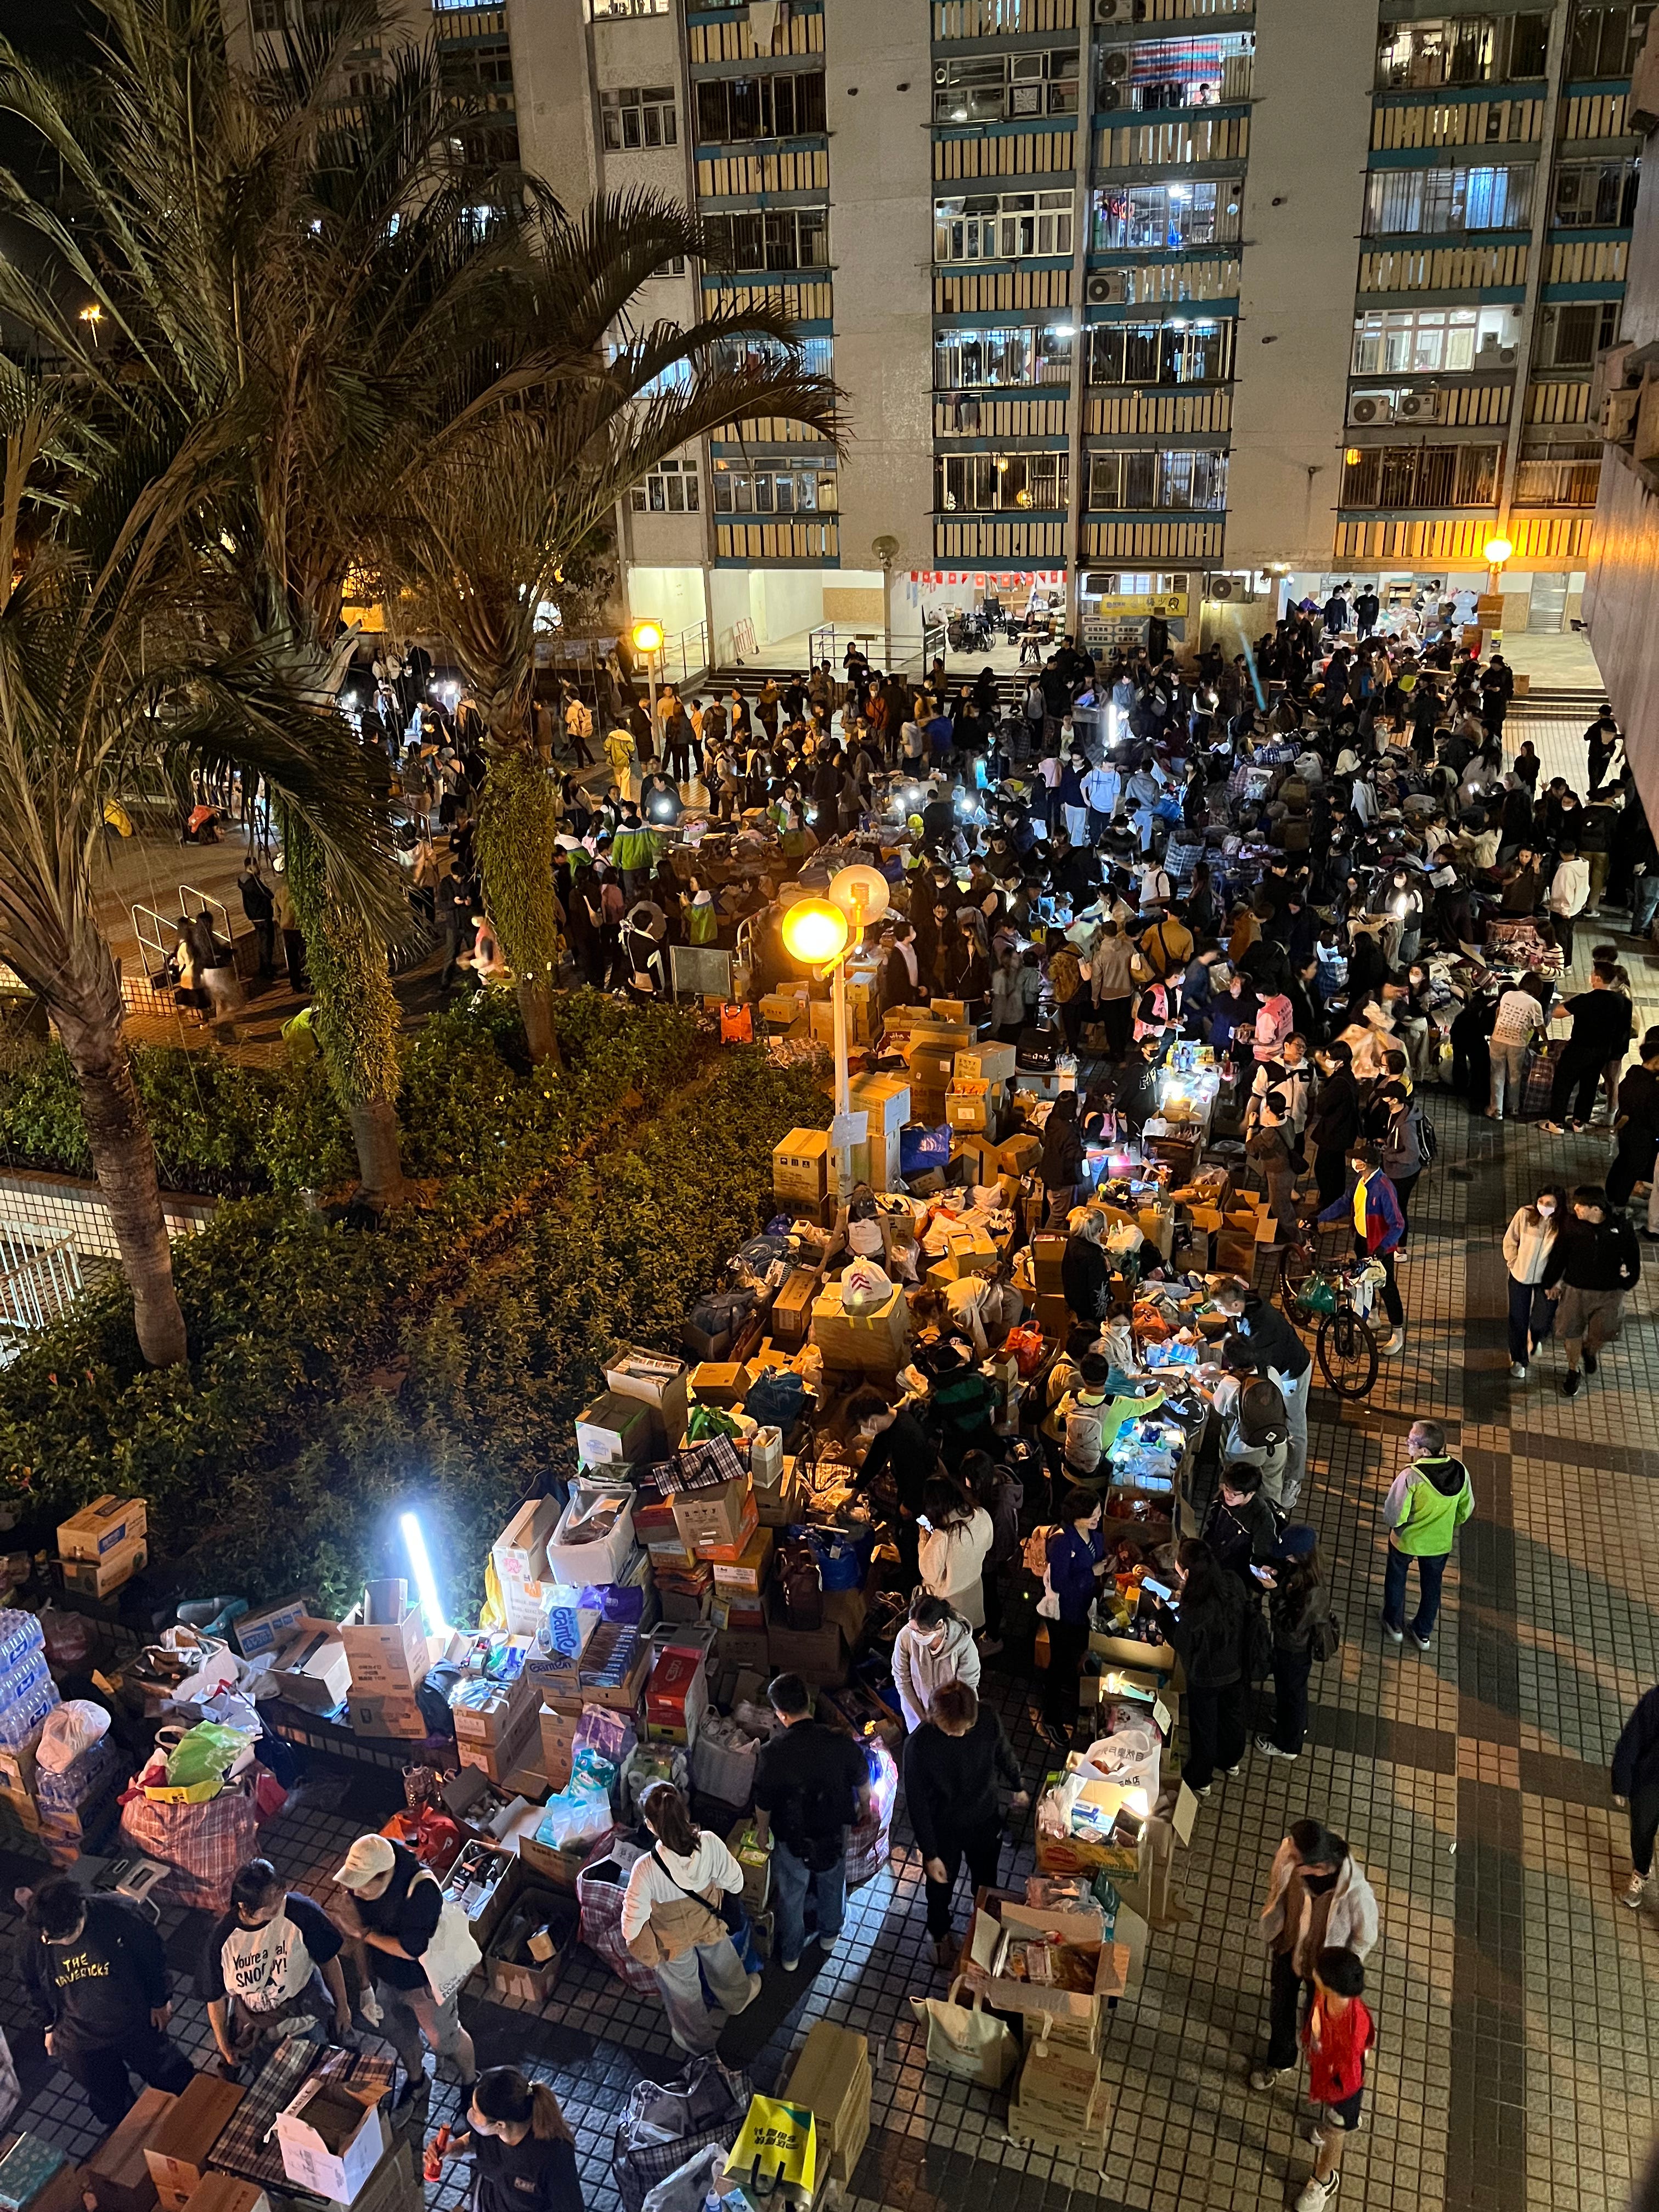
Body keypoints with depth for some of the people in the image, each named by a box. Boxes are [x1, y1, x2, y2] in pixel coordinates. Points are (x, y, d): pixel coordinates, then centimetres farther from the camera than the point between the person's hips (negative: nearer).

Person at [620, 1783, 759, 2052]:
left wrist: (630, 1936, -4)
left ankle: (698, 2038, 57)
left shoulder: (646, 1869, -41)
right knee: (722, 1962, 36)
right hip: (709, 1925, 2)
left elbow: (633, 1921, -27)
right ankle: (739, 1997, 66)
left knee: (685, 1990, 30)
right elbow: (734, 1883, -16)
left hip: (673, 1941, -2)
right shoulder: (710, 1844, -34)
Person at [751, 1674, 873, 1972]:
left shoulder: (770, 1754, -30)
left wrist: (762, 1831, 8)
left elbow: (763, 1803, -14)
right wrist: (865, 1807, 15)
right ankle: (829, 1935, 55)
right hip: (834, 1833, 2)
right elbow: (862, 1780, -7)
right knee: (832, 1884, 31)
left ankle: (790, 1955, 46)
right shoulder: (841, 1742, -25)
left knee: (791, 1895, 25)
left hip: (792, 1840, -1)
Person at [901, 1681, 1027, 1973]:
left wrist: (1018, 1787, 14)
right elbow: (918, 1804, -22)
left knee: (986, 1883, 28)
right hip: (943, 1830, -2)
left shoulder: (988, 1717, -27)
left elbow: (1003, 1752, -3)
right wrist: (930, 1855, -15)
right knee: (941, 1888, 25)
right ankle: (941, 1937, 55)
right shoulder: (919, 1745, -36)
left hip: (986, 1820, 2)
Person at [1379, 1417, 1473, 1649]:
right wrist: (1450, 1526, 14)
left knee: (1396, 1578, 25)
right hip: (1440, 1542, 4)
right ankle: (1423, 1633, 43)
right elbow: (1466, 1509, -4)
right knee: (1432, 1585, 27)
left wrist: (1392, 1525, -5)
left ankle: (1394, 1625, 43)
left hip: (1407, 1540, -4)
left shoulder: (1411, 1476, -35)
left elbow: (1393, 1516, -28)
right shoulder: (1460, 1471, -20)